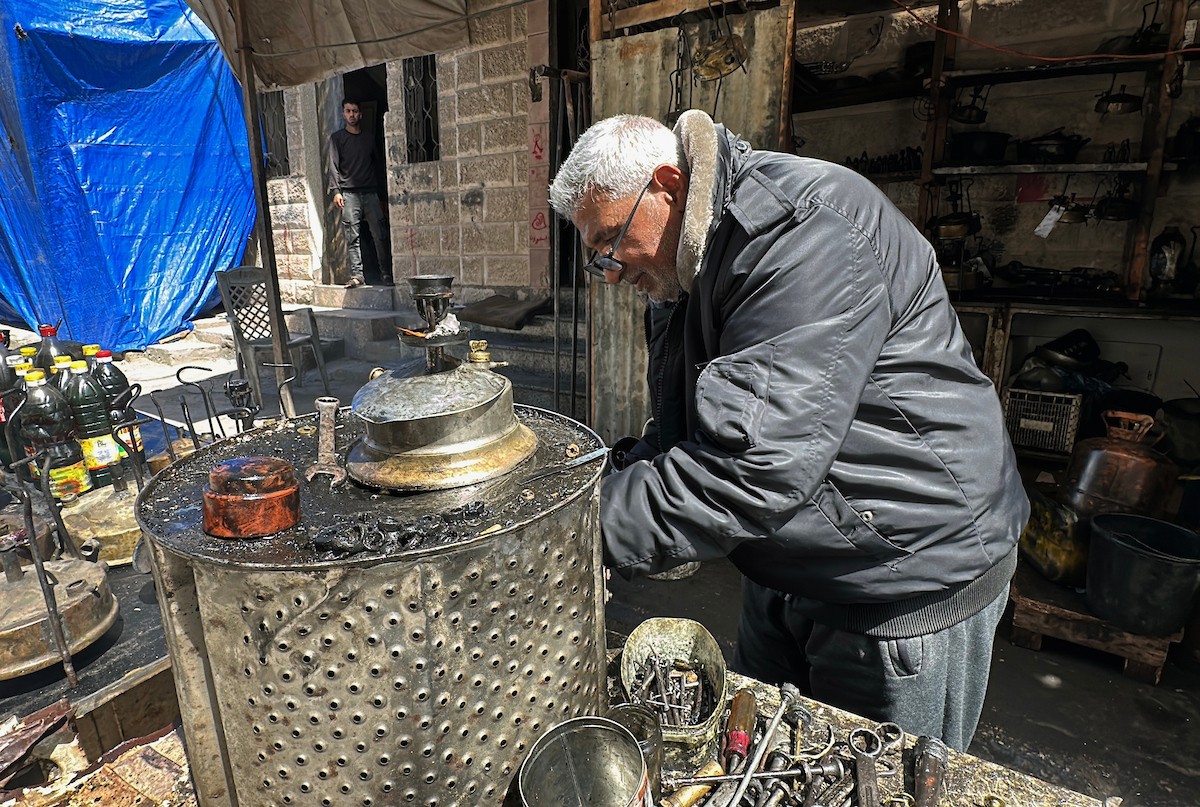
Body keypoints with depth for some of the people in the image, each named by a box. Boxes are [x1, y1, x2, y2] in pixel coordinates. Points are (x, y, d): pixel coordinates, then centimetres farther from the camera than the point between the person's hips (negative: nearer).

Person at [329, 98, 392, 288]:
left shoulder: (369, 139, 19)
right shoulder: (337, 138, 9)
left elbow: (378, 164, 21)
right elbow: (333, 166, 1)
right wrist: (336, 190, -11)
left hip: (370, 192, 2)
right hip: (349, 193, -2)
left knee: (381, 234, -5)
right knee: (353, 236, -6)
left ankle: (388, 275, -1)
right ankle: (357, 275, -5)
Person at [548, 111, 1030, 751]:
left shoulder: (805, 230, -26)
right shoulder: (678, 272, 5)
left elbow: (753, 463, -34)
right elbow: (674, 435, 8)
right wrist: (600, 495, -9)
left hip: (909, 580, -8)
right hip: (783, 571, 9)